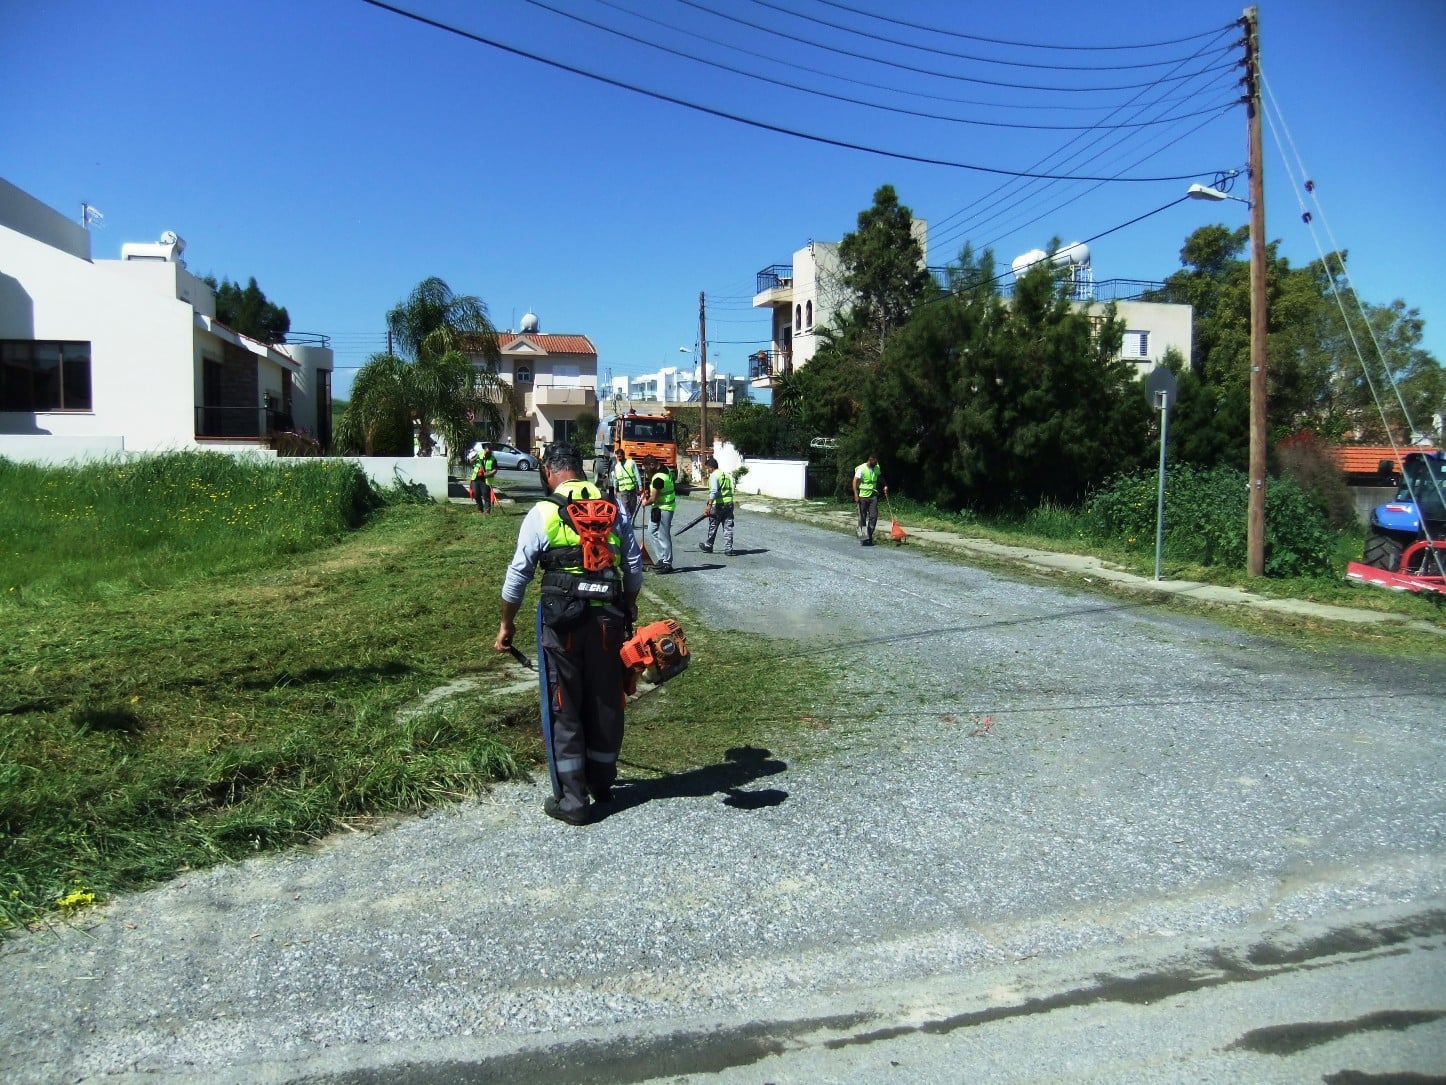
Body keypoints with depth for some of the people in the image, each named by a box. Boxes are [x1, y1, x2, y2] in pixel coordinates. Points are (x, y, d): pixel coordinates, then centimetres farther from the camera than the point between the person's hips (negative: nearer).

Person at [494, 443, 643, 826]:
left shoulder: (542, 513, -5)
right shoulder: (614, 509, 5)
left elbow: (518, 574, -1)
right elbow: (634, 567, 8)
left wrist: (507, 623, 10)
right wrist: (630, 608, 23)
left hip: (562, 618, -3)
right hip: (609, 617, 4)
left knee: (563, 707, 6)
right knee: (605, 701, 15)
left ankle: (572, 799, 9)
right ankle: (601, 782, 31)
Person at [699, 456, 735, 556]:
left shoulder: (714, 476, -9)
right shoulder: (726, 474, 15)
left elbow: (714, 491, -22)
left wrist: (709, 505, -25)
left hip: (718, 504, -6)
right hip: (729, 503, 6)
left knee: (713, 527, 9)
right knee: (728, 527, 5)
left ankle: (708, 546, 24)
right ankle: (728, 549, 3)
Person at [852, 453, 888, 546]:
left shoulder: (877, 468, 6)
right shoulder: (861, 468, -12)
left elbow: (880, 477, 27)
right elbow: (855, 481, -14)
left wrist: (885, 486, 15)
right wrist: (856, 495, -22)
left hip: (873, 496, 5)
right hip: (863, 496, -5)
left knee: (873, 516, -3)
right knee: (862, 518, 2)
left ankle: (869, 537, 5)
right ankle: (863, 538, 10)